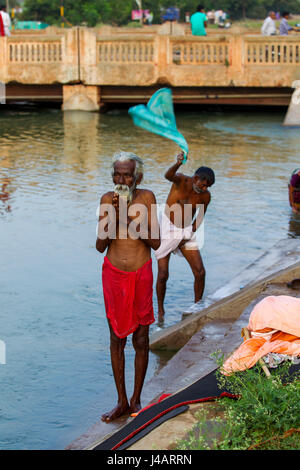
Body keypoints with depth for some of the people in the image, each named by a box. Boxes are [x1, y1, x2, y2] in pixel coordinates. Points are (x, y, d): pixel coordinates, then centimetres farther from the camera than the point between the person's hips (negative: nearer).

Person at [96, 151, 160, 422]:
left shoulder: (146, 198, -7)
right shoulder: (108, 200, -3)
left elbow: (156, 242, -10)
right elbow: (101, 245, -4)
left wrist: (132, 218, -21)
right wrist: (114, 216, -17)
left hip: (141, 275, -1)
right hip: (113, 274, 2)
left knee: (140, 340, 6)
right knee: (117, 338, 7)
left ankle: (136, 399, 21)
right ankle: (122, 402, 18)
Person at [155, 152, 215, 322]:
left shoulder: (206, 196, -7)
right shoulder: (182, 180, -17)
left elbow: (199, 217, 8)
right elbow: (168, 175, -42)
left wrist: (188, 236, 0)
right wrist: (178, 164, -62)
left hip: (187, 232, 4)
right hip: (168, 229, -3)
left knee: (200, 272, -4)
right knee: (163, 275, -6)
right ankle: (161, 311, 15)